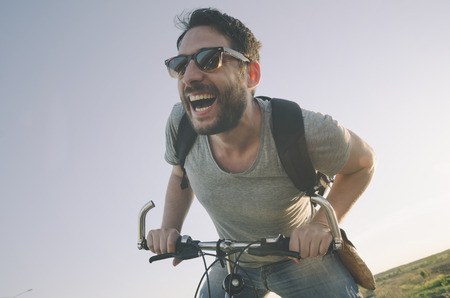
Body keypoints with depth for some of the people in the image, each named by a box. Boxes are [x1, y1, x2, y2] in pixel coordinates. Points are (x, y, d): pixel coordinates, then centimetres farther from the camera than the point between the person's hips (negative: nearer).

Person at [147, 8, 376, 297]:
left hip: (303, 257, -2)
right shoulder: (181, 124, -22)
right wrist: (169, 229, -13)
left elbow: (363, 162, -11)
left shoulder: (305, 130, -32)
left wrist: (323, 222, -24)